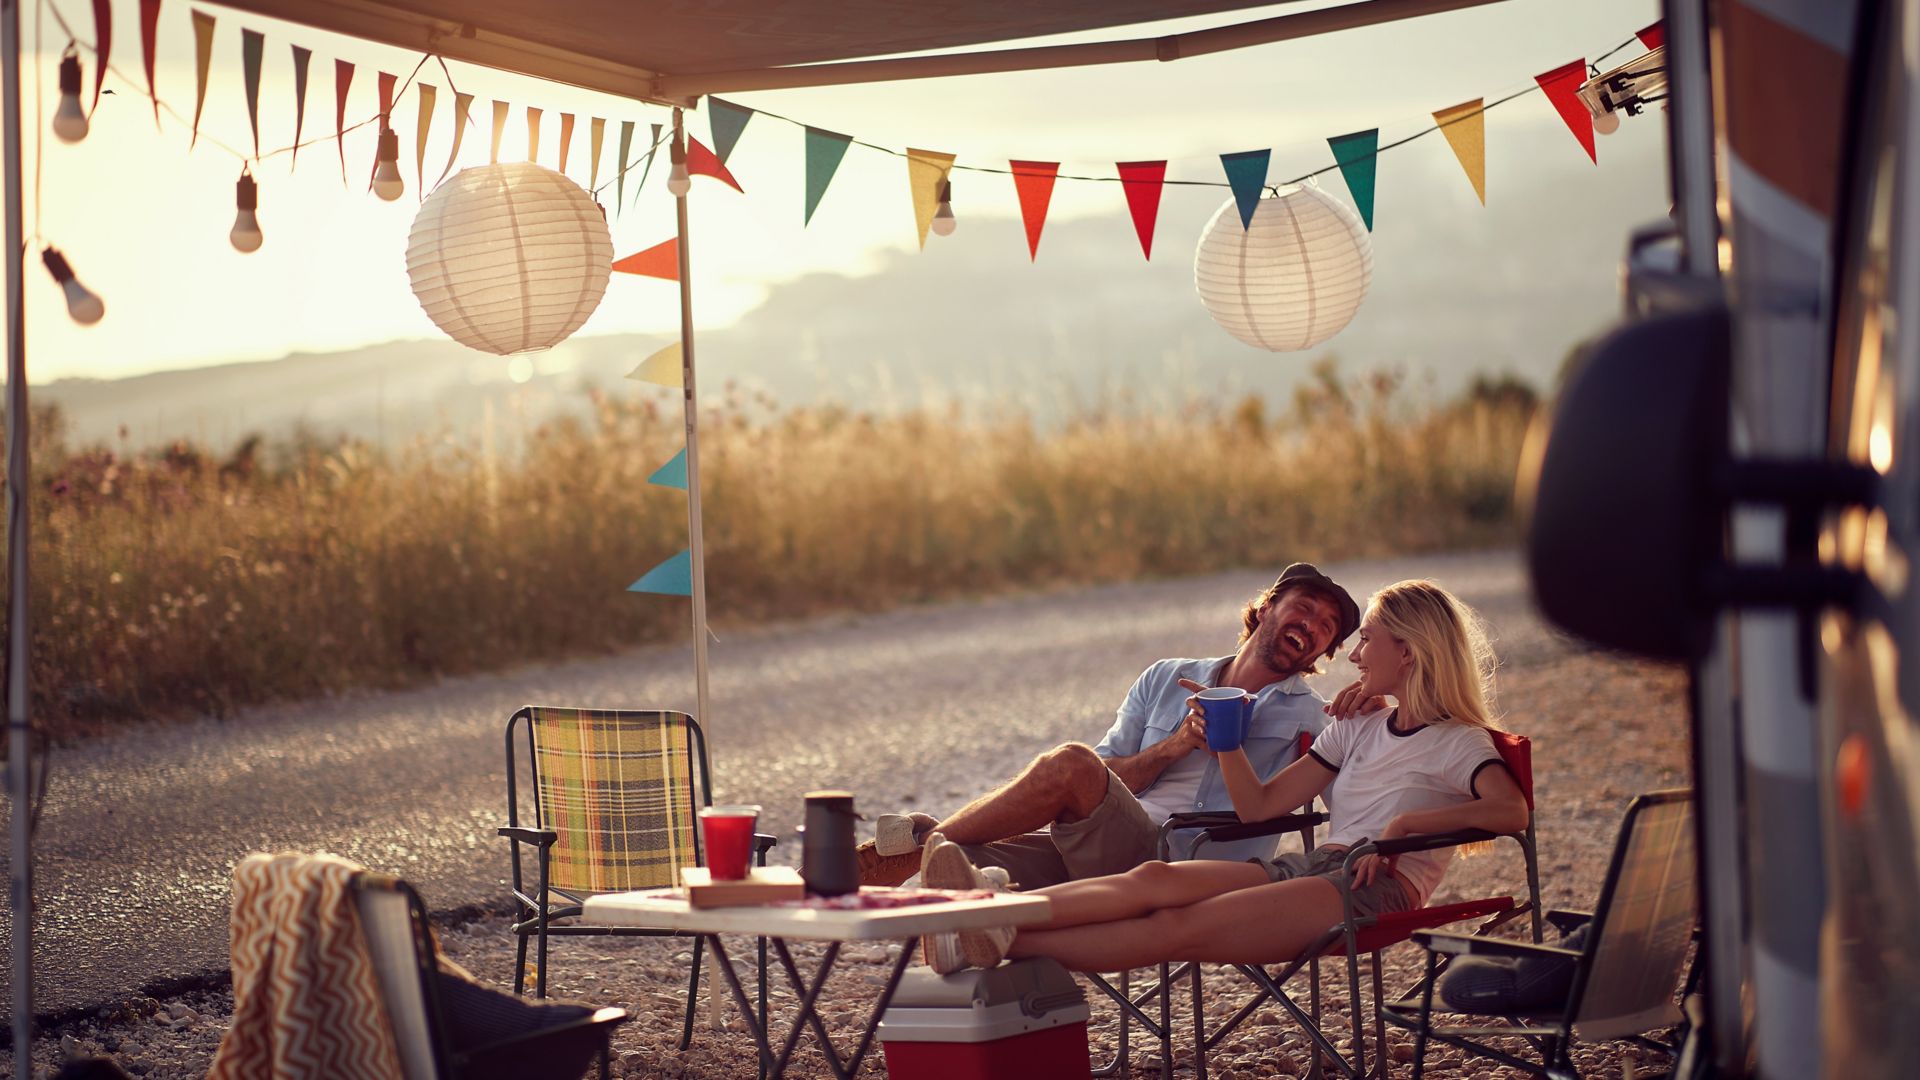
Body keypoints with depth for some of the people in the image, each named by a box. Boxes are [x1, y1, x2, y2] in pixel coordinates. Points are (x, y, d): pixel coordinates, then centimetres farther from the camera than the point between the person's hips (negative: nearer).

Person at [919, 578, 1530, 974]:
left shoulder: (1457, 742, 4)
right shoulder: (1360, 728, 25)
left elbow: (1513, 811, -18)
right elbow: (1259, 806, 20)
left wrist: (1406, 823, -21)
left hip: (1378, 889, -7)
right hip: (1310, 868, 7)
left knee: (1179, 927, -26)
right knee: (1155, 879, -23)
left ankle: (998, 945, -42)